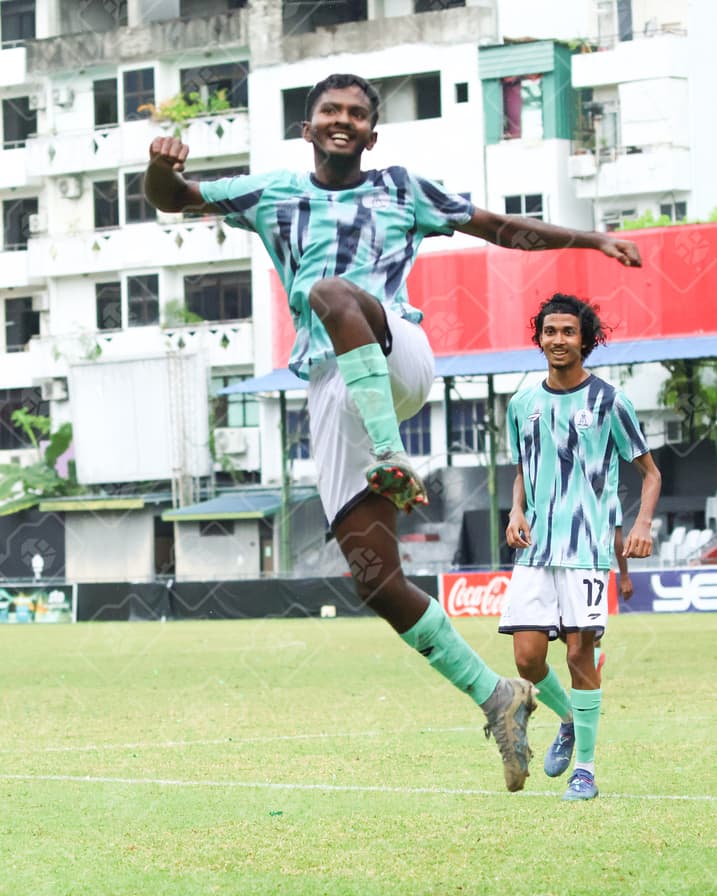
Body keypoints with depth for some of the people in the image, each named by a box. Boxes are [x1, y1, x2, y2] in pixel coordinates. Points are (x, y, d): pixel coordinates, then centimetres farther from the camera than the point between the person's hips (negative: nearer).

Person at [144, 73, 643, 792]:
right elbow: (169, 199, 19)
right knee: (375, 578, -10)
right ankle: (494, 695, -2)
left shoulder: (402, 189, 20)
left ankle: (394, 461, -41)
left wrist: (591, 239, 16)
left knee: (331, 292, -37)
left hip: (396, 358, -2)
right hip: (334, 387, 3)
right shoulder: (274, 194, 23)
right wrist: (162, 166, -5)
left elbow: (499, 228, 26)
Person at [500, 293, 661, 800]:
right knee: (528, 657, -3)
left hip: (588, 547, -4)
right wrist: (517, 511, 5)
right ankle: (569, 720, 28)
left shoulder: (607, 401, -1)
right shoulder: (523, 405, 11)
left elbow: (649, 471, 5)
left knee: (580, 653, -7)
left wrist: (643, 524, -12)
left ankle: (586, 767, 5)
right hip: (535, 548, 4)